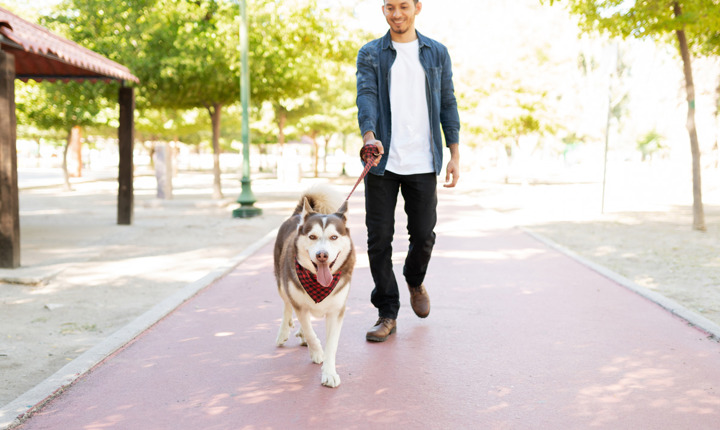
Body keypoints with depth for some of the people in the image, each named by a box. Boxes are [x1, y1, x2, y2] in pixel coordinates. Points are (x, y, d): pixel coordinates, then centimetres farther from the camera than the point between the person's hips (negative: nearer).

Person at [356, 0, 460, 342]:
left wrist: (455, 154, 3)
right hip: (383, 161, -1)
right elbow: (366, 97, -10)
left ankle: (415, 282, 37)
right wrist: (369, 137, -29)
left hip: (423, 163, 1)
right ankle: (387, 314, 11)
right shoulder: (370, 54, 5)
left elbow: (447, 104, 10)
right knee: (379, 238, -1)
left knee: (423, 234, 4)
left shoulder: (437, 53, 10)